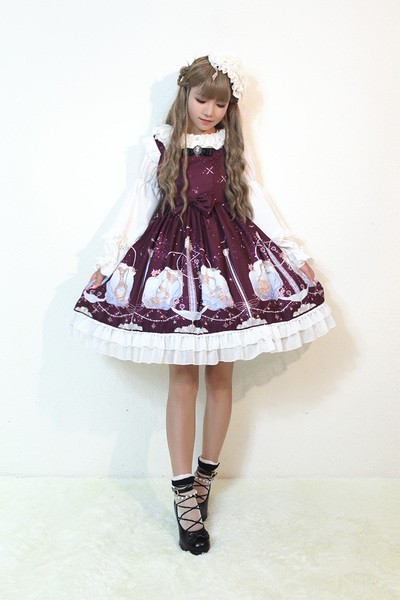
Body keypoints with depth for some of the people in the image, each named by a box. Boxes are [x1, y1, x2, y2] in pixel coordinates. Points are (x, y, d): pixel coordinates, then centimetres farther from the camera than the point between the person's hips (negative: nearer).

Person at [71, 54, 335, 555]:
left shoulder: (233, 146, 9)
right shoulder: (160, 144, 4)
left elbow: (255, 200, 11)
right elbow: (140, 204, 6)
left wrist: (293, 253, 9)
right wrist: (108, 259, 4)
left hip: (232, 257, 2)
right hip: (174, 258, -2)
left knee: (221, 376, 5)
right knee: (182, 377, -2)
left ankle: (205, 474, 23)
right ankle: (184, 494, 6)